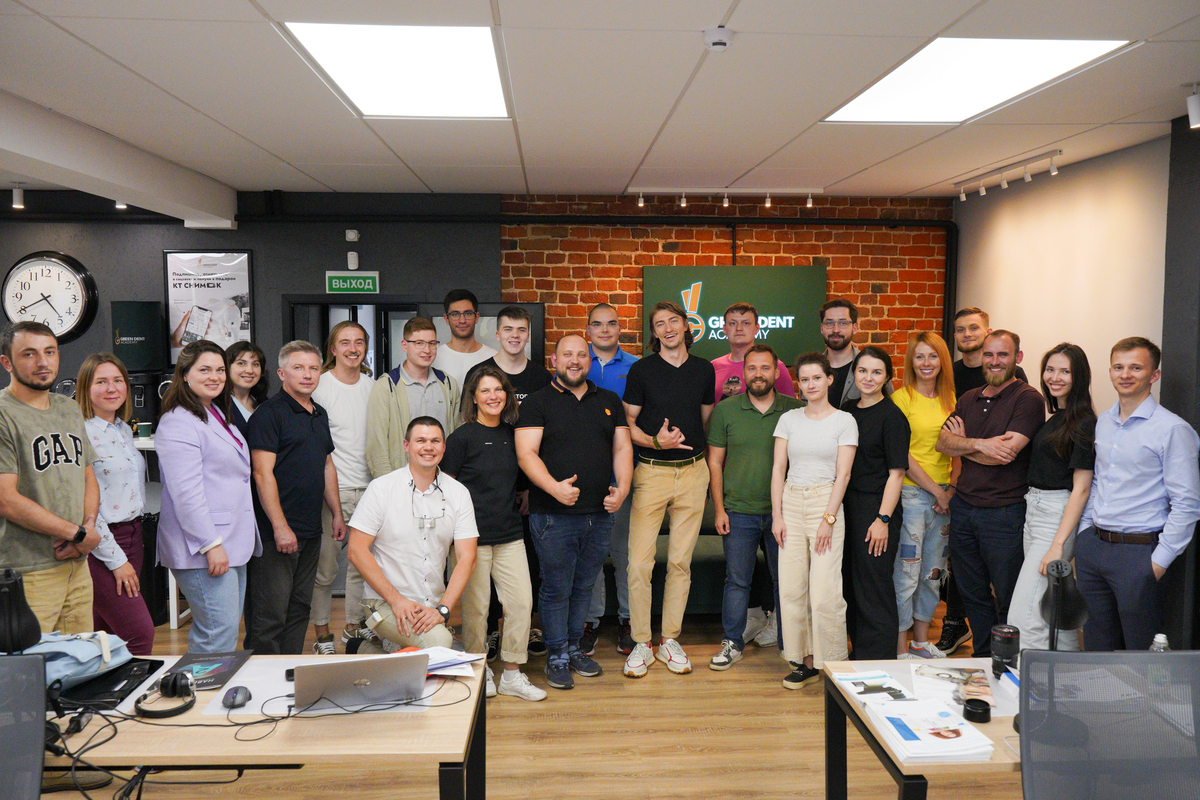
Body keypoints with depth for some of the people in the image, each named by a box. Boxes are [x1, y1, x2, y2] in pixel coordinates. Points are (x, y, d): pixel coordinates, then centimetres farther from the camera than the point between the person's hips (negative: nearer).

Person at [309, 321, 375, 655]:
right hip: (332, 488, -5)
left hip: (368, 486, 5)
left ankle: (354, 626, 28)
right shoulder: (320, 386, -5)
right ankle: (322, 634, 14)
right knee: (325, 567, 0)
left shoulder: (373, 386, 10)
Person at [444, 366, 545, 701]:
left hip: (510, 534, 5)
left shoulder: (512, 435, 10)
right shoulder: (462, 437, -5)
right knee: (475, 606, 3)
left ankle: (512, 674, 16)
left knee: (521, 601, 2)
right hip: (473, 534, -5)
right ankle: (478, 671, 23)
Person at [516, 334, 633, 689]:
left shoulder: (609, 402, 14)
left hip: (599, 514, 4)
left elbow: (622, 448, 12)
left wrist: (623, 487, -5)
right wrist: (554, 487, -25)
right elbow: (526, 454, -10)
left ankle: (574, 648, 29)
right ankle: (557, 657, 17)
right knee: (557, 590, 3)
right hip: (553, 515, -4)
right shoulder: (537, 403, -1)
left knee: (584, 587, 14)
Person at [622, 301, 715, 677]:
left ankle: (670, 640, 20)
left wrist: (708, 463, 8)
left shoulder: (704, 369, 10)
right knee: (639, 562, -6)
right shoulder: (642, 369, 1)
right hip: (651, 472, -2)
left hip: (692, 473, 3)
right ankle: (641, 643, 9)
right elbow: (627, 423, 2)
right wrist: (655, 441, -15)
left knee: (681, 561, 8)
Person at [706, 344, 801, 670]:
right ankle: (732, 643, 19)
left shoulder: (796, 410, 2)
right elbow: (714, 462, 3)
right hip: (739, 511, 0)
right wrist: (719, 508, -2)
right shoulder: (725, 410, 2)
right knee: (736, 580, 6)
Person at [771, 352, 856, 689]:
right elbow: (778, 469, 7)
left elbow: (842, 474, -4)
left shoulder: (844, 421, 1)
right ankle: (805, 661, 13)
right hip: (791, 502, 3)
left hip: (825, 501, -3)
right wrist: (777, 515, -1)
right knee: (791, 588, 2)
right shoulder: (788, 419, 10)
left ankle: (832, 663, 7)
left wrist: (828, 519, -11)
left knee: (824, 591, -8)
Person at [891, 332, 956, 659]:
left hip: (944, 496, 6)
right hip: (910, 494, -6)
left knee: (933, 572, 13)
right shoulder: (902, 398, -7)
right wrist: (936, 490, -9)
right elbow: (902, 456, -11)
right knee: (906, 573, -3)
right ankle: (900, 648, 8)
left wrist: (953, 489, 1)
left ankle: (921, 641, 27)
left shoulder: (951, 399, 11)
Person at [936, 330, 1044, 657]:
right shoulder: (968, 399, 12)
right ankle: (982, 659, 30)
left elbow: (1004, 454, -18)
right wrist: (979, 444, -19)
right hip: (963, 506, 6)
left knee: (1009, 599, 4)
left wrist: (961, 443, -2)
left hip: (1004, 513, -6)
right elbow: (942, 442, -1)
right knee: (973, 593, 16)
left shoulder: (1028, 399, -8)